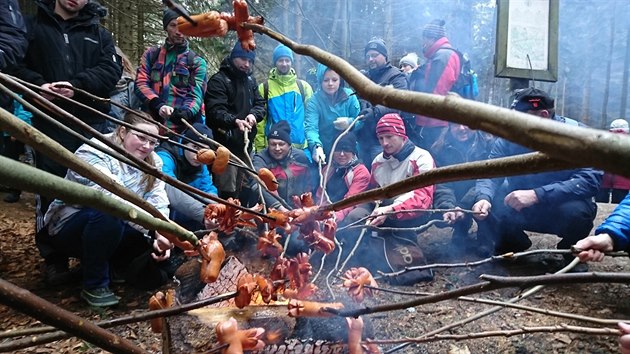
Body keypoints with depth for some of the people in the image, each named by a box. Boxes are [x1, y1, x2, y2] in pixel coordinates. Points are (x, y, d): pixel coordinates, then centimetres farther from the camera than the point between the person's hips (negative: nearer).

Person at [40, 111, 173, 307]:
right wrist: (154, 231, -44)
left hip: (116, 230, 6)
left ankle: (114, 264, 7)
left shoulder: (152, 162, -3)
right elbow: (112, 199, -39)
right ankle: (95, 285, -18)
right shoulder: (94, 153, -24)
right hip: (69, 227, -6)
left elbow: (158, 203, -12)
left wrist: (160, 235, -31)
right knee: (107, 214, -37)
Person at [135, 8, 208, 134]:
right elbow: (141, 83, 5)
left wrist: (186, 112, -23)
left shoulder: (197, 62, 10)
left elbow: (196, 94, 0)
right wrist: (158, 105, -16)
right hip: (153, 124, 2)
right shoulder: (151, 54, 16)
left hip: (184, 128, -1)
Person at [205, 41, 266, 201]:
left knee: (243, 190, 13)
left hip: (246, 144, 7)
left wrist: (254, 114, -8)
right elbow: (215, 111, -18)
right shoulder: (219, 80, -7)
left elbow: (260, 103, 15)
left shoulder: (250, 80, 17)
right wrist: (234, 121, -36)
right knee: (227, 192, -10)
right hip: (226, 144, -7)